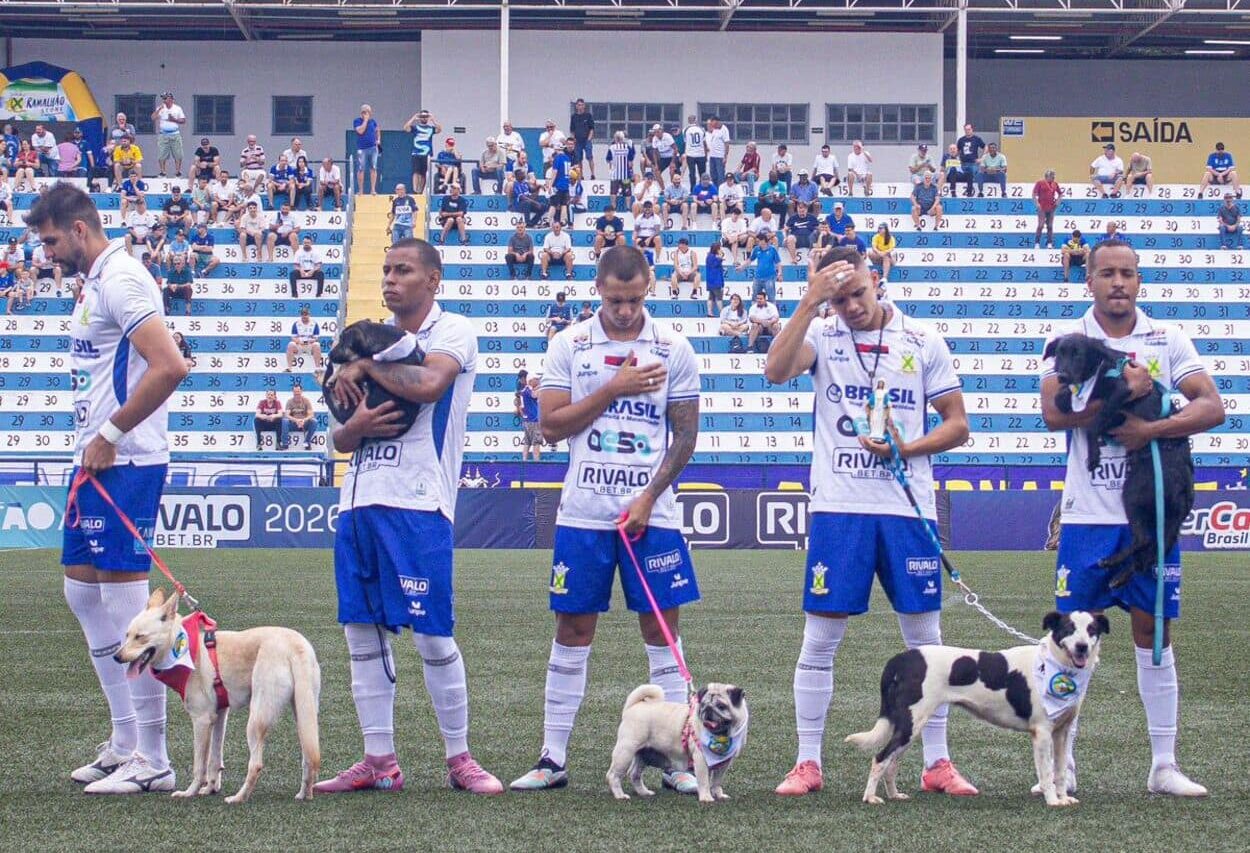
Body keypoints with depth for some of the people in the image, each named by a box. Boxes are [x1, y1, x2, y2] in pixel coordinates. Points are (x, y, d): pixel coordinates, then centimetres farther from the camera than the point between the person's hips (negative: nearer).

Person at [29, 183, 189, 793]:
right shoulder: (96, 283, 17)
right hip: (97, 463, 11)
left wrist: (110, 434, -18)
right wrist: (91, 445, 12)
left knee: (127, 601, -7)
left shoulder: (120, 279, -14)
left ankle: (152, 761, -2)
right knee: (82, 592, 15)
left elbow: (170, 366, -24)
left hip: (125, 463, -11)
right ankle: (125, 741, 22)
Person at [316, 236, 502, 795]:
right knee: (362, 630, 6)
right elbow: (339, 440, 19)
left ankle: (459, 759, 5)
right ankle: (379, 762, 13)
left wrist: (362, 366, -10)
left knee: (432, 635, -6)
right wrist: (354, 428, -5)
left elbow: (429, 384, -24)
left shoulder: (453, 331, -1)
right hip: (359, 499, 7)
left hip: (417, 503, -7)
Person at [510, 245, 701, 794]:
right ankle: (553, 758, 9)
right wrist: (614, 389, -12)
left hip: (652, 514, 0)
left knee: (662, 631, 1)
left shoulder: (673, 350, 2)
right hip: (583, 514, 0)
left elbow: (686, 434, 3)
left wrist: (649, 497, -8)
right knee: (573, 631, 3)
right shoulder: (569, 346, 3)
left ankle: (675, 758, 5)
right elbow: (551, 425, -3)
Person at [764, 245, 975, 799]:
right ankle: (808, 763, 9)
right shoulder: (821, 335, 2)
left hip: (908, 508, 1)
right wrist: (809, 303, -21)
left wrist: (908, 448, -11)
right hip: (838, 507, -1)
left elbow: (957, 425, 6)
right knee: (820, 640, 1)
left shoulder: (923, 342, 4)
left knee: (925, 638, 5)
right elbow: (776, 370, -18)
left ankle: (937, 763, 13)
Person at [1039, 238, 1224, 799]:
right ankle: (1062, 763, 9)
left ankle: (1164, 764, 11)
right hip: (1088, 514, -1)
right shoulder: (1067, 340, 1)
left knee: (1154, 632, 5)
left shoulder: (1167, 340, 4)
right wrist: (1121, 392, -21)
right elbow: (1053, 412, -13)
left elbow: (1212, 407, -7)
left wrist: (1149, 429, -19)